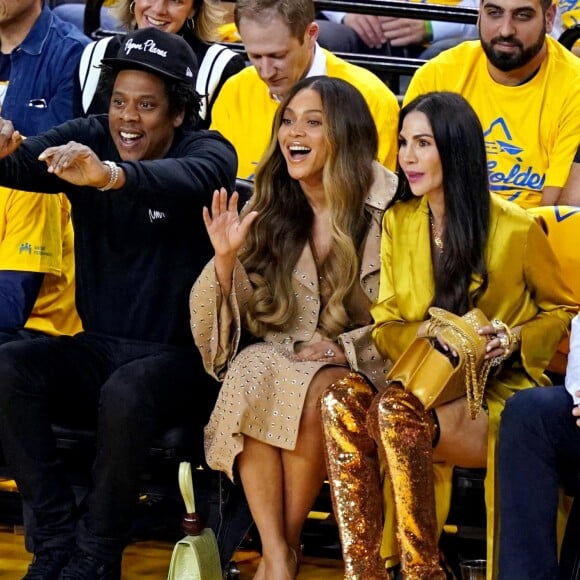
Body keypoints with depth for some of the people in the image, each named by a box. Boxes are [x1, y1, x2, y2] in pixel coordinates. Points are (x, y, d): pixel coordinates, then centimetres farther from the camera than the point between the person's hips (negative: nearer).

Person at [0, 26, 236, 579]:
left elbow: (188, 181, -35)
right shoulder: (88, 140, 3)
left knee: (126, 392, -35)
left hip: (178, 356, -4)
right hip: (97, 348, 4)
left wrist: (110, 175, -56)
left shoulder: (209, 151, -9)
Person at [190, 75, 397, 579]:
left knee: (311, 394, -35)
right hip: (278, 355, 3)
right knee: (252, 377, -32)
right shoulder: (268, 211, 9)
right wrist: (227, 260, -11)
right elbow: (245, 320, 6)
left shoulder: (385, 208, -4)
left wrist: (346, 349, -16)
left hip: (357, 367, -3)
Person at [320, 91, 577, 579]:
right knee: (342, 400, -30)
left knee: (397, 412, -35)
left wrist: (515, 337, -10)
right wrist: (430, 330, -13)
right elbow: (384, 328, 9)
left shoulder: (516, 229, -3)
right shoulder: (397, 222, 10)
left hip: (500, 395, -4)